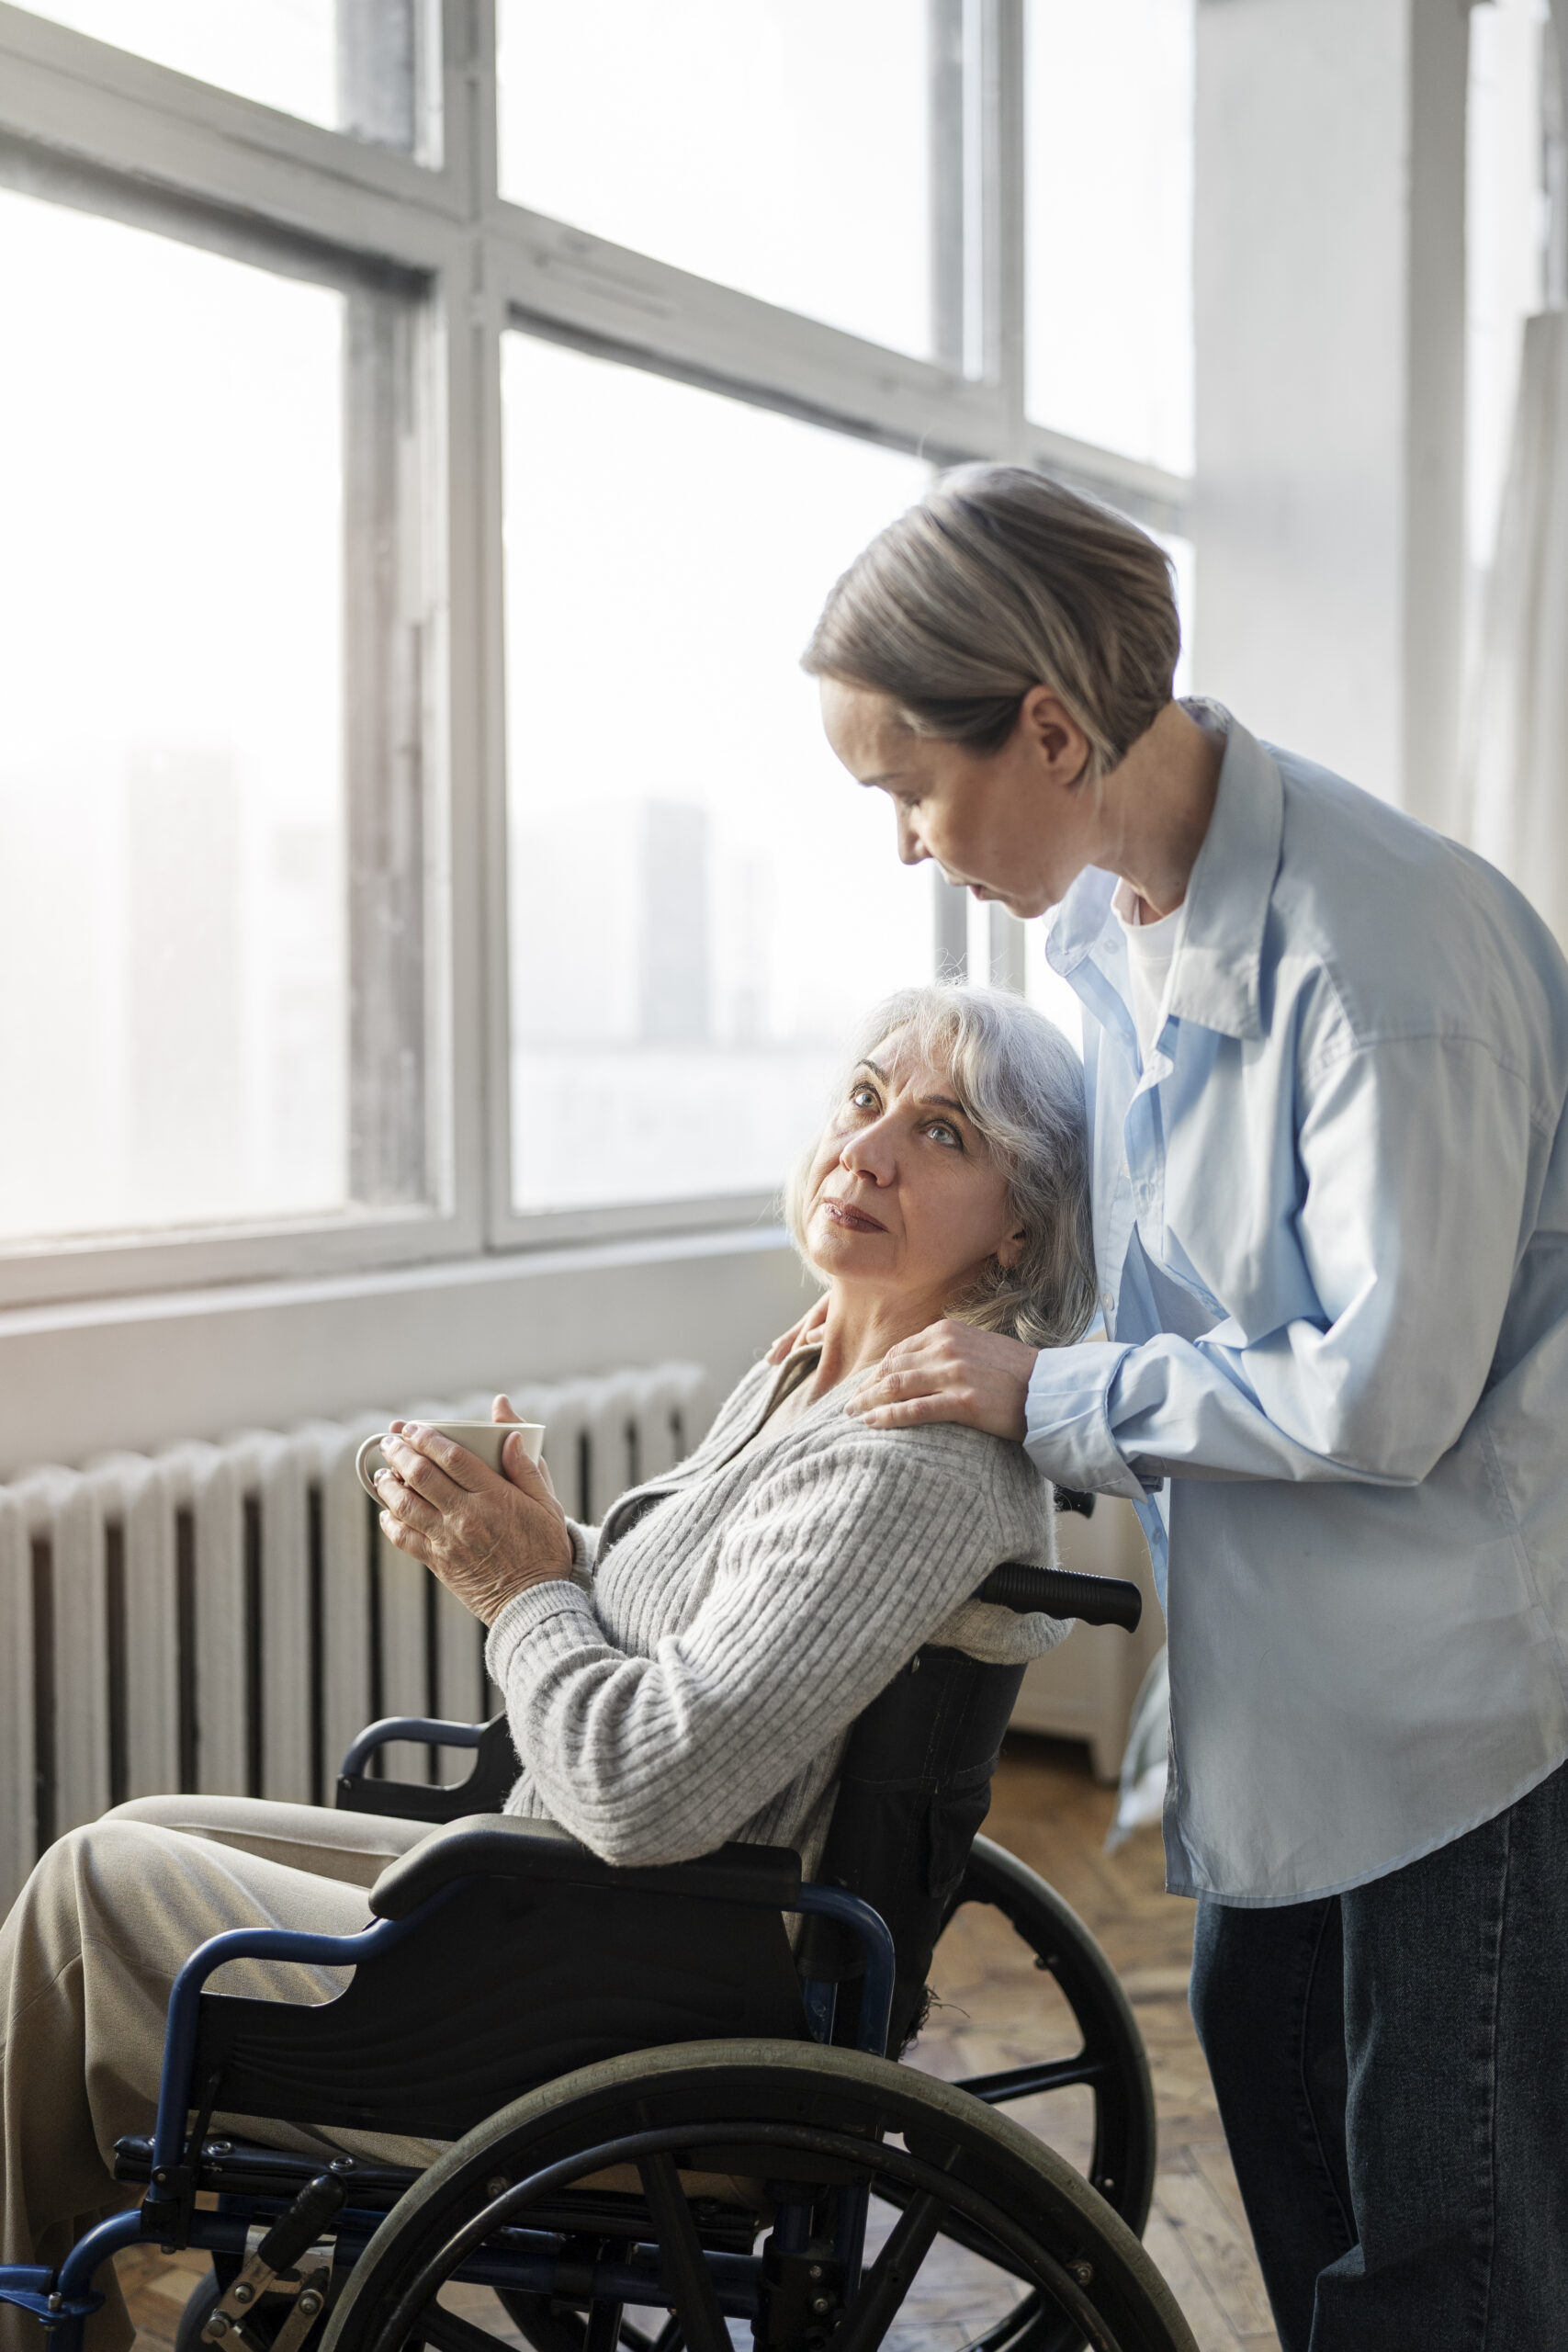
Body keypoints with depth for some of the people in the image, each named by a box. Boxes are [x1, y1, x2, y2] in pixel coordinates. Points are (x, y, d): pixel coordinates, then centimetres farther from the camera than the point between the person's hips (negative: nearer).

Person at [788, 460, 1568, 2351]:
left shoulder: (1387, 949, -28)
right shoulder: (1111, 916, 0)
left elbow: (1387, 1394, -25)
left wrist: (1048, 1399, -17)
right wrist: (912, 1298, 7)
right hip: (1278, 1656, 9)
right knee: (1263, 2056, 22)